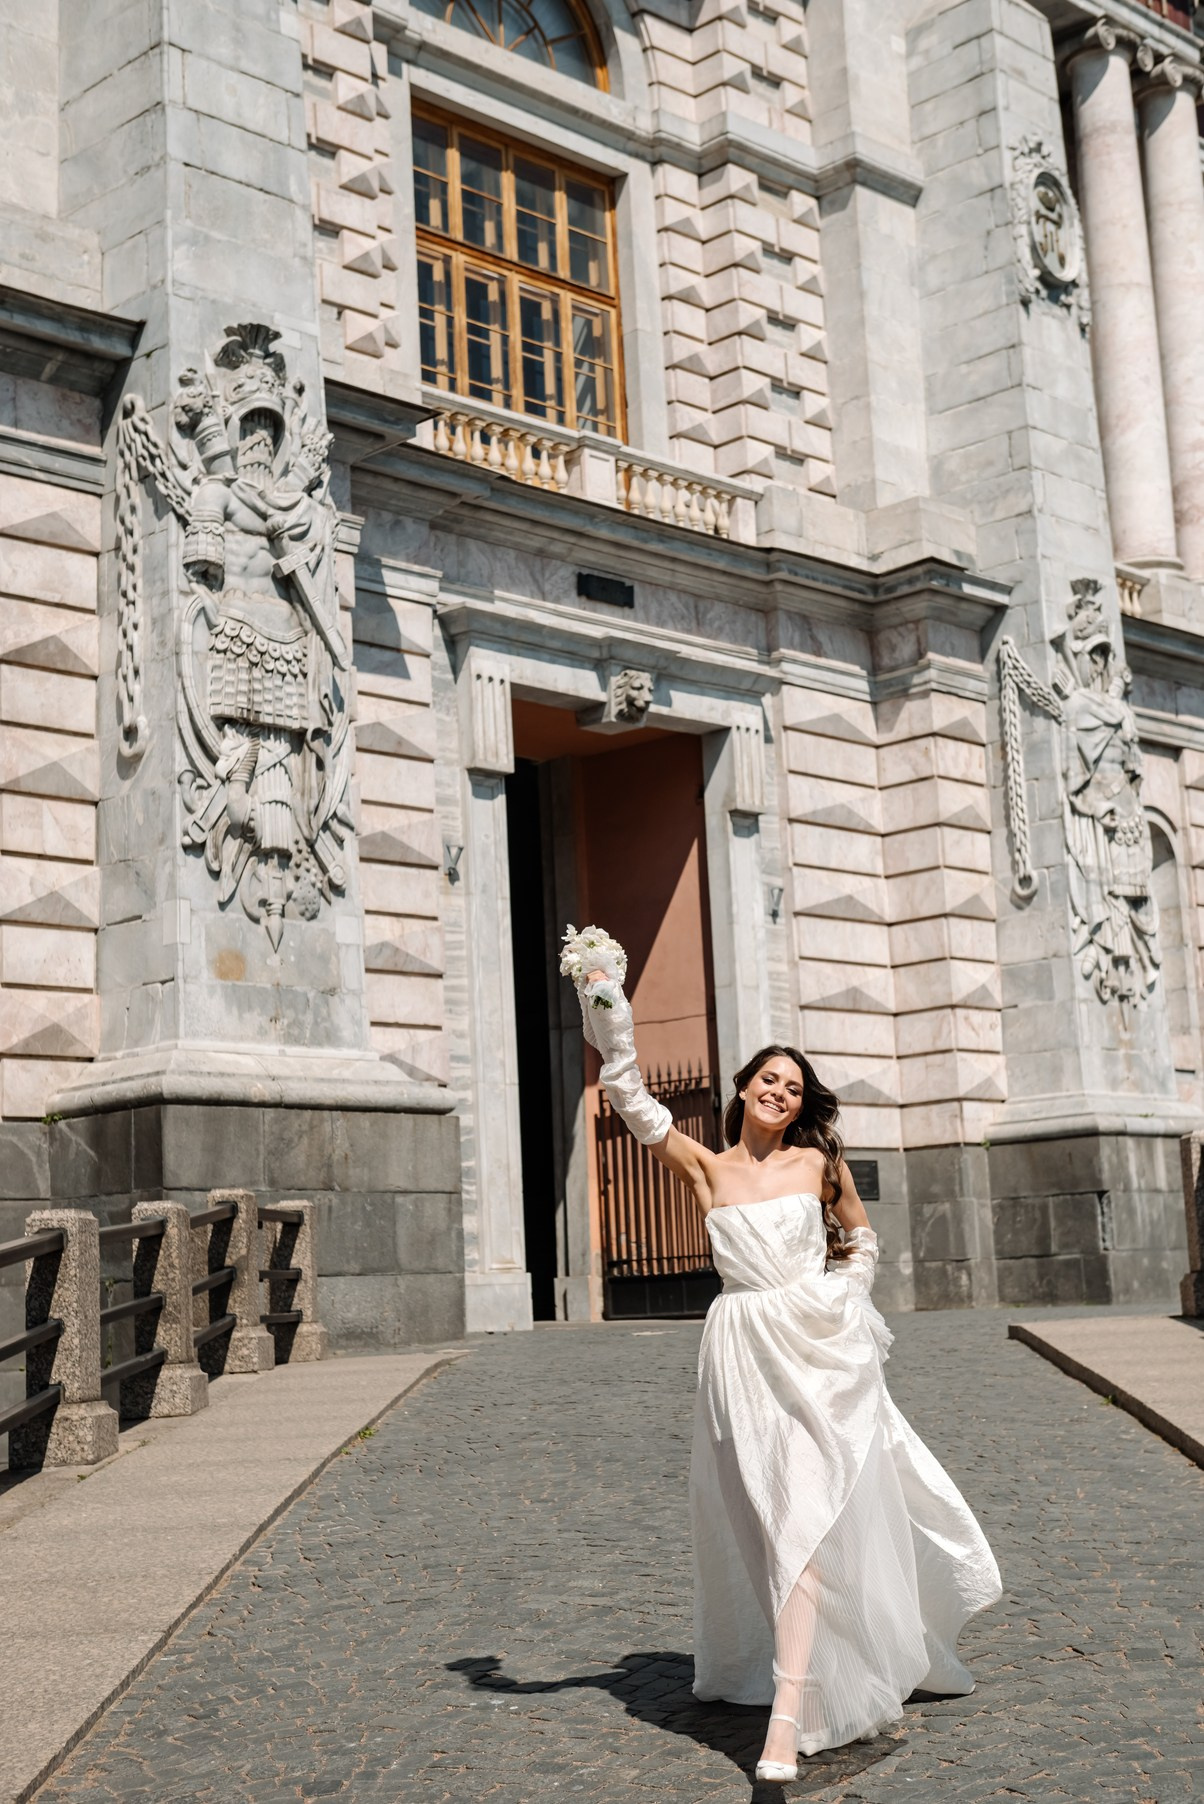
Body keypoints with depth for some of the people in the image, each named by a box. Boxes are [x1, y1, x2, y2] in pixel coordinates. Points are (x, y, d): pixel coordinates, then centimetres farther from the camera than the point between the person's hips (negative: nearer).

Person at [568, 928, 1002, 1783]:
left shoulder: (820, 1161, 6)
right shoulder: (705, 1166, 5)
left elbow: (862, 1236, 20)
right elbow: (632, 1095, -3)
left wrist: (843, 1295, 6)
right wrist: (606, 998, -8)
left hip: (821, 1346, -1)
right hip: (744, 1353, 1)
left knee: (805, 1511, -10)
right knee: (772, 1512, 4)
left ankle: (790, 1712, -12)